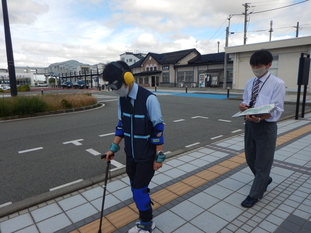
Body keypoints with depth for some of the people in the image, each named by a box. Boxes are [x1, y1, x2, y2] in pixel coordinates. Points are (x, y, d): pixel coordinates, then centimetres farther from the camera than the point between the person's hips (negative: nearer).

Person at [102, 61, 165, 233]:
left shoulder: (149, 99, -22)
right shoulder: (122, 99, 0)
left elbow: (158, 128, -18)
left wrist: (159, 156, -14)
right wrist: (113, 148, 8)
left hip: (147, 156, -6)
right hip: (131, 154, 7)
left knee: (139, 189, 0)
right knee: (136, 189, 15)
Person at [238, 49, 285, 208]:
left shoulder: (277, 84, -11)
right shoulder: (250, 83, 8)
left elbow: (276, 111, -16)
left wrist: (259, 117, -35)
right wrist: (243, 106, -12)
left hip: (266, 126, -6)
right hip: (249, 124, 7)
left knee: (262, 162, 6)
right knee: (250, 158, 19)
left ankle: (255, 194, 24)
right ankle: (264, 179, 46)